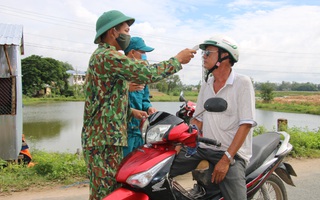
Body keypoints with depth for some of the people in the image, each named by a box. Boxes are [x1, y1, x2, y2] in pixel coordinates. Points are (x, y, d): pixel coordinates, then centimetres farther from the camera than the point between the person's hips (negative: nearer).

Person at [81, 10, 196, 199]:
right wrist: (177, 60, -8)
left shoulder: (101, 55, 20)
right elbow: (147, 73, -20)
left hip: (106, 136, 11)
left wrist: (131, 111, 13)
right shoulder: (108, 56, -15)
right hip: (104, 139, -11)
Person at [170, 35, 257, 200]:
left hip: (232, 152, -5)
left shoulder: (242, 83, -6)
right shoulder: (206, 85, 13)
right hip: (203, 149, 5)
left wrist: (226, 159, -19)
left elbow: (245, 125, -12)